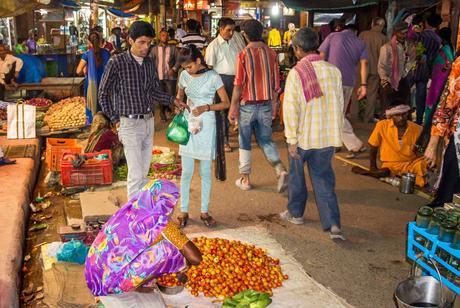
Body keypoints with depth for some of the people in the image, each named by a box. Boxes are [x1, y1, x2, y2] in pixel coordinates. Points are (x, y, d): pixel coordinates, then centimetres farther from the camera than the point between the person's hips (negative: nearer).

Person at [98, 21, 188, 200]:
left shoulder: (150, 62, 5)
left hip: (149, 121, 6)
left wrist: (173, 101, 2)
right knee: (136, 174, -6)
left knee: (144, 172, 13)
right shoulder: (117, 63, -11)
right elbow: (103, 94, -3)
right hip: (130, 124, -6)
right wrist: (115, 120, -5)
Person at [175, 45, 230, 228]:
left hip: (206, 125, -3)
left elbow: (226, 103, -7)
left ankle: (204, 211, 18)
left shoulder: (213, 77, -9)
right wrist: (179, 103, -4)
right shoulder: (184, 76, 3)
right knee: (187, 172, 4)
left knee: (205, 172, 6)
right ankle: (184, 211, 16)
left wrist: (206, 107, -20)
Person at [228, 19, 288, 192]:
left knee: (245, 143, 10)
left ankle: (245, 179, 19)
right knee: (266, 140, 15)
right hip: (266, 105, 4)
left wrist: (232, 108, -5)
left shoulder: (243, 55, -11)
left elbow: (239, 85, -13)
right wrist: (274, 105, 15)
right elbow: (276, 84, 5)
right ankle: (280, 170, -3)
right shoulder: (271, 53, 2)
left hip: (247, 105, -4)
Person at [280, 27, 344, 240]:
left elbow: (291, 109, -15)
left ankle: (295, 213, 35)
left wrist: (291, 139, -9)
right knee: (324, 179, 10)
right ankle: (333, 224, 1)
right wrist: (335, 130, 16)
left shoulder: (296, 73, -13)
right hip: (328, 135, 3)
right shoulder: (333, 71, 0)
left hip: (304, 135, -3)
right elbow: (339, 105, 5)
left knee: (296, 175, 18)